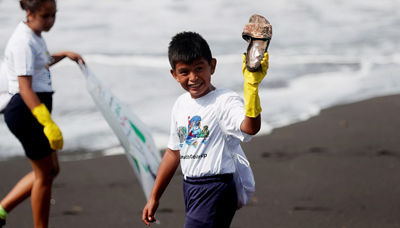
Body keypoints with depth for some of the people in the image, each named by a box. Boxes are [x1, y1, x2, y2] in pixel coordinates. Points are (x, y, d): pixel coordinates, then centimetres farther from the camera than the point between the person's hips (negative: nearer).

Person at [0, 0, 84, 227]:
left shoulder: (35, 36, 11)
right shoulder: (24, 42, -19)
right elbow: (25, 88, -27)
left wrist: (64, 55, 25)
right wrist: (48, 124, -32)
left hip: (35, 112, 10)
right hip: (26, 112, -10)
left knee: (50, 170, 16)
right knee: (45, 174, 1)